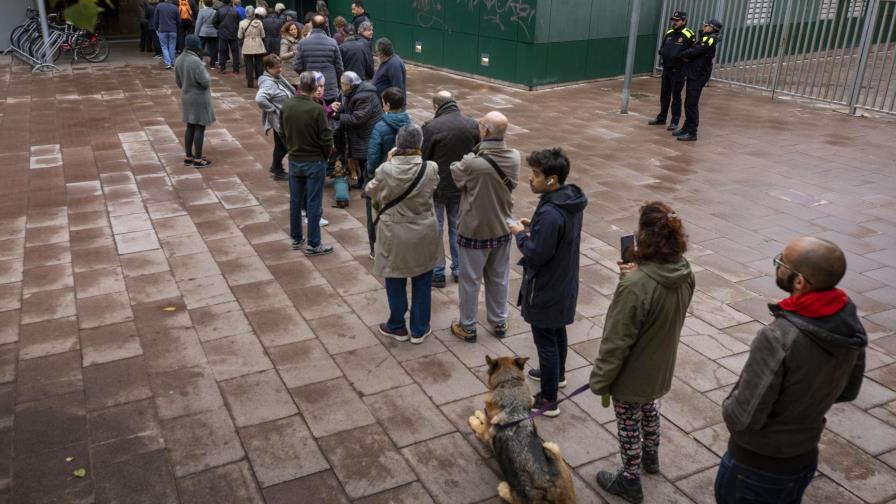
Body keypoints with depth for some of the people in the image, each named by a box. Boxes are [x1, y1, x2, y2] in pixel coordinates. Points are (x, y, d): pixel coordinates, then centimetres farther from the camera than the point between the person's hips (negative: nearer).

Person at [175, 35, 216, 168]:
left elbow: (178, 81, 10)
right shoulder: (196, 61, -24)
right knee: (200, 128, 1)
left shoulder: (179, 60, 1)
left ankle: (188, 157, 22)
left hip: (186, 98, 8)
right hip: (199, 99, -8)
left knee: (190, 127, 16)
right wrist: (205, 71, -3)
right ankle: (198, 160, 6)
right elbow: (205, 82, -24)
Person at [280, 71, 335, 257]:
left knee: (295, 200, 16)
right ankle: (313, 244, 11)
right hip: (314, 162, -5)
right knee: (314, 203, 4)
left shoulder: (286, 106, -5)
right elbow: (326, 139, -17)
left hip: (294, 161, 5)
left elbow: (283, 132, 5)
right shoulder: (317, 109, -21)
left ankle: (296, 239, 28)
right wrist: (325, 156, 2)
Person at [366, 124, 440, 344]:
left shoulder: (386, 170, -19)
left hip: (395, 235, -1)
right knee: (422, 282, 17)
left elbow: (370, 191, 0)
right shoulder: (430, 169, -17)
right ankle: (419, 329, 29)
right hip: (424, 235, 1)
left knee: (396, 282, 16)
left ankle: (397, 327, 32)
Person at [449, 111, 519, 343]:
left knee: (470, 281, 13)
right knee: (499, 279, 21)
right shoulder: (514, 158, -12)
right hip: (502, 229, 5)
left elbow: (455, 172, -7)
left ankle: (467, 327, 28)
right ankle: (499, 323, 37)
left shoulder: (473, 163, -28)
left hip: (475, 231, -5)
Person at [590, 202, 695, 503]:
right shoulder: (684, 271, -13)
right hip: (660, 366, 7)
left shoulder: (636, 286, -36)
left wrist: (600, 379, -14)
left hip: (632, 375, -7)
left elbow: (616, 341, -27)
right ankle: (651, 456, 57)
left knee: (629, 426, 16)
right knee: (649, 406, 33)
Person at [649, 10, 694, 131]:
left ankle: (675, 122, 6)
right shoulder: (669, 33, 9)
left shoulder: (688, 36, -11)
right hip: (666, 69, 6)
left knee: (676, 96, -1)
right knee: (664, 95, 14)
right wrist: (663, 53, -2)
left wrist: (678, 56, -21)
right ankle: (661, 118, 26)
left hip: (678, 71, -6)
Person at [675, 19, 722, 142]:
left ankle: (692, 133, -7)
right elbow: (694, 50, 14)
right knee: (689, 103, 15)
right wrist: (687, 56, -7)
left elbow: (695, 52, -20)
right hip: (693, 74, 10)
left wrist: (683, 55, -3)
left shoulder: (710, 40, -14)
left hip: (698, 76, -10)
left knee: (691, 104, -9)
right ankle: (687, 128, 24)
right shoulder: (705, 38, 18)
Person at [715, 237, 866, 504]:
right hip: (805, 458, 6)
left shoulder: (777, 338, -35)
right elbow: (848, 391, 6)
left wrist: (729, 405, -8)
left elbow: (743, 418, -29)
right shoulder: (851, 324, -11)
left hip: (757, 465, -6)